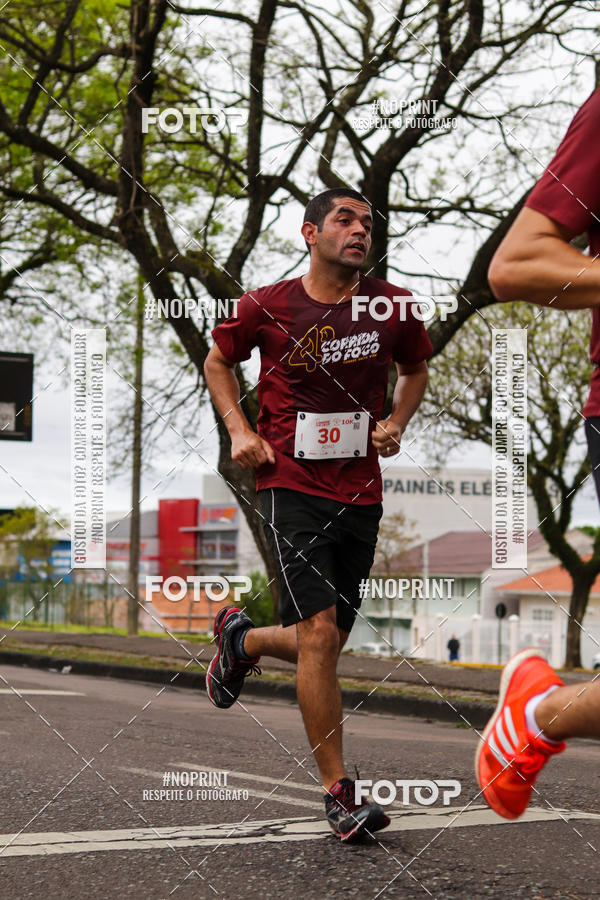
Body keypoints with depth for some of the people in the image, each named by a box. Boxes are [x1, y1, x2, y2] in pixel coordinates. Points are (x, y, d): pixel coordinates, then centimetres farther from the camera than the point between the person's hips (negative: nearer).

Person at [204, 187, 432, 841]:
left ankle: (242, 638, 45)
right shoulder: (267, 307, -4)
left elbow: (415, 369, 22)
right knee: (319, 631, -16)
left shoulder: (392, 307, 2)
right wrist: (239, 430, 0)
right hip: (290, 485, -4)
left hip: (360, 492, 4)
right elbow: (218, 361, 14)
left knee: (323, 648, 10)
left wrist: (396, 423, 3)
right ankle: (339, 796, -8)